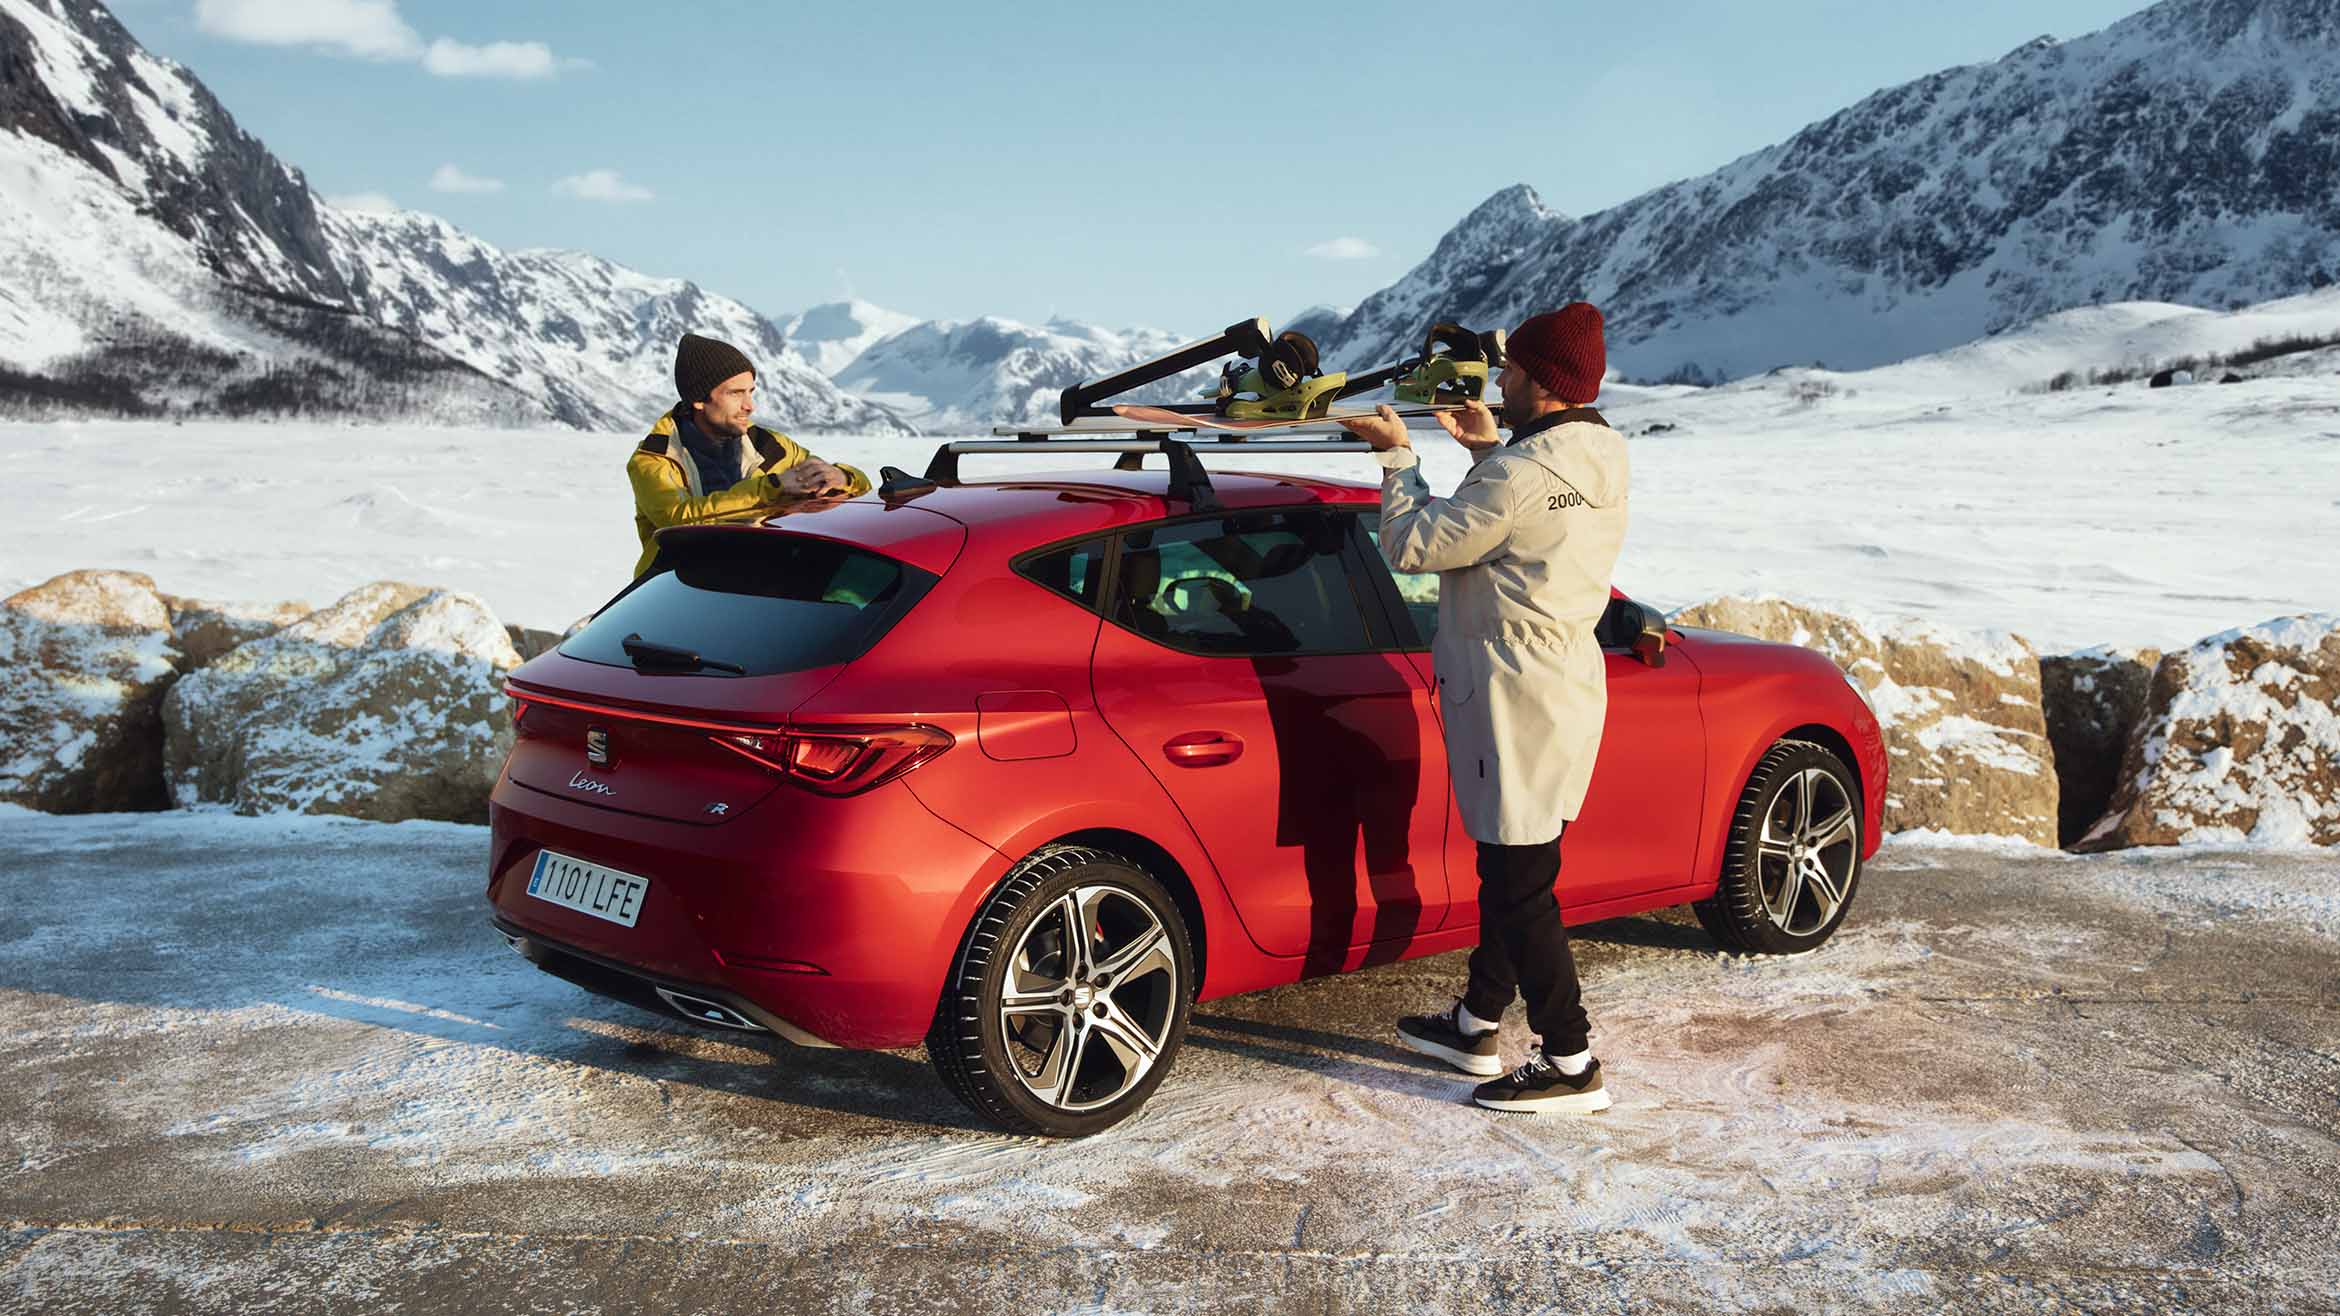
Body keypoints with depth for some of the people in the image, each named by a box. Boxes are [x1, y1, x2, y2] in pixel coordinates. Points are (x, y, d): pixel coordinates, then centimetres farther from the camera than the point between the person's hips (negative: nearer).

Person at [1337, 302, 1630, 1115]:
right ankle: (1477, 1025, 33)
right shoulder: (1600, 459, 7)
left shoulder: (1525, 472, -22)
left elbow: (1413, 543, -16)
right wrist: (1489, 451, 19)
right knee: (1509, 869, 19)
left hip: (1519, 702, -10)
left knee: (1520, 885, -3)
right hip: (1563, 688, 10)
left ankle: (1570, 1065, 2)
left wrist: (1396, 456, -2)